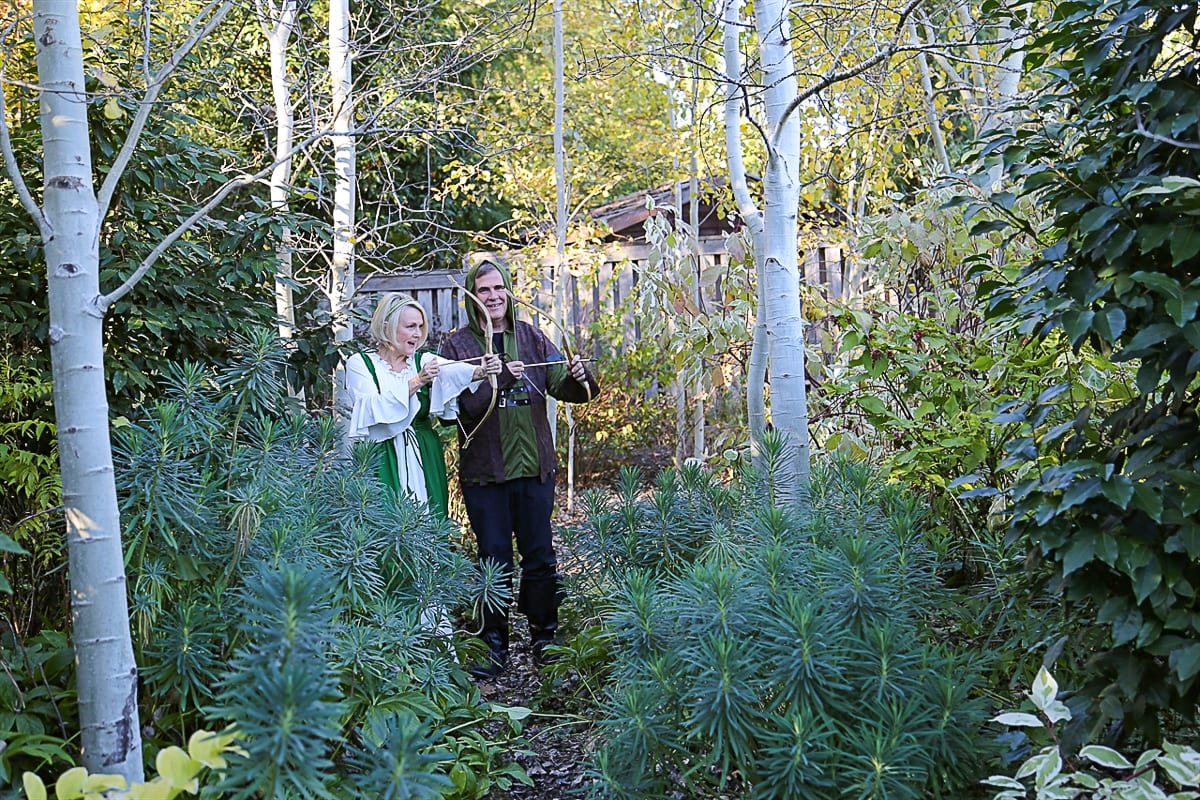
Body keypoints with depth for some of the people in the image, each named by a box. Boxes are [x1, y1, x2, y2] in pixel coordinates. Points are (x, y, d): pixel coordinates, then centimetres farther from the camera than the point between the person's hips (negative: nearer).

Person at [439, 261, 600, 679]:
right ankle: (495, 646, 16)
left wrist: (577, 377, -18)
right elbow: (462, 407, -13)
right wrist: (502, 379, -24)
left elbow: (563, 388, 4)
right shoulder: (456, 345, -2)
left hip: (534, 467, 2)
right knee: (495, 562, 4)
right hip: (484, 471, -2)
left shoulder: (531, 337, 6)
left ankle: (544, 638, 22)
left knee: (540, 558, 7)